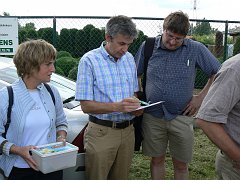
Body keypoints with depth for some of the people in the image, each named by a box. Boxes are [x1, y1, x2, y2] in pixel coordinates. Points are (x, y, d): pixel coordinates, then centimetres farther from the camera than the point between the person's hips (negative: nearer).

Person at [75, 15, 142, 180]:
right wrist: (117, 106, -27)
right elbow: (86, 106, -14)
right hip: (101, 132, -5)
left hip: (127, 131, 6)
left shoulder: (129, 58, 8)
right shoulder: (89, 61, -11)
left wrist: (136, 106, -5)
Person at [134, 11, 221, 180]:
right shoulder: (147, 46, -1)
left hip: (181, 117, -1)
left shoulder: (196, 49, -6)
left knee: (181, 165, 11)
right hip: (152, 116, 1)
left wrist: (201, 97, -4)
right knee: (157, 160, 15)